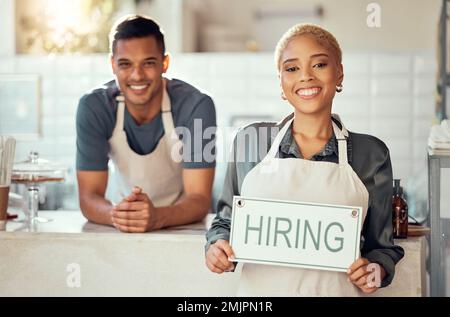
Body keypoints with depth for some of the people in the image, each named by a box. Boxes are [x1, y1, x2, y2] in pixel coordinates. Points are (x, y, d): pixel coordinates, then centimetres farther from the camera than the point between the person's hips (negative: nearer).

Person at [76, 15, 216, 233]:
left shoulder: (196, 106, -17)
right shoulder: (93, 107, -12)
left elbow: (199, 199, -20)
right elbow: (89, 196, -14)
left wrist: (157, 217, -39)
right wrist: (116, 215, -35)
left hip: (184, 227, -1)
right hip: (126, 232, 2)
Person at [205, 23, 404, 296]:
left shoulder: (371, 153, 0)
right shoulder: (250, 141, 2)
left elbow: (382, 245, 7)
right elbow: (226, 221, 11)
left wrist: (376, 269, -12)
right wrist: (217, 247, -8)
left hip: (335, 289, 0)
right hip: (260, 289, 1)